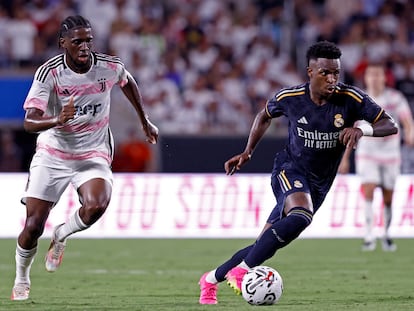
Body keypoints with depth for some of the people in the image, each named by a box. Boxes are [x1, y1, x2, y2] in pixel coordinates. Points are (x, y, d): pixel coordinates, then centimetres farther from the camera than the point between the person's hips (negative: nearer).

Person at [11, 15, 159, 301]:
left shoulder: (110, 67, -10)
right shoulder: (49, 73, -17)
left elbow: (128, 82, 17)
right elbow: (30, 122, -25)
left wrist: (145, 122, 24)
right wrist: (57, 121, -46)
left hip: (94, 156, 1)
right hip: (52, 155, -1)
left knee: (96, 207, -29)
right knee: (33, 225, -5)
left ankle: (61, 235, 4)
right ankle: (21, 280, 24)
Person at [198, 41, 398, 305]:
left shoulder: (351, 99, -14)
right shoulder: (289, 98, -11)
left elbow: (391, 125, -15)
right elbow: (265, 116, 12)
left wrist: (362, 129, -33)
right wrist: (248, 152, 3)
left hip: (318, 185, 3)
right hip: (289, 170, -3)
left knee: (265, 245, 4)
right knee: (302, 215, -36)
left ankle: (212, 278, 25)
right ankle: (242, 270, -30)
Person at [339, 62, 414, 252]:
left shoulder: (395, 98, -3)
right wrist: (345, 158, 9)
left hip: (390, 154, 0)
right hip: (367, 154, 0)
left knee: (388, 198, 4)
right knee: (368, 191, -17)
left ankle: (386, 235, 24)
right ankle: (369, 237, -18)